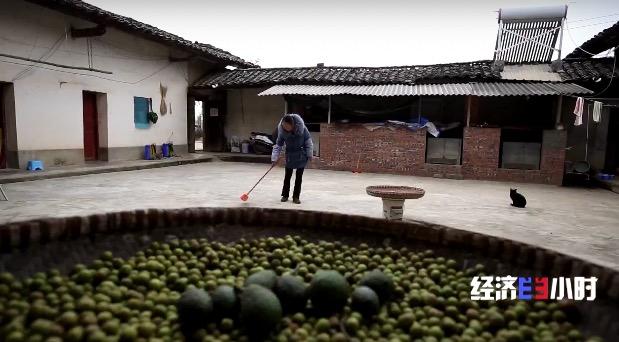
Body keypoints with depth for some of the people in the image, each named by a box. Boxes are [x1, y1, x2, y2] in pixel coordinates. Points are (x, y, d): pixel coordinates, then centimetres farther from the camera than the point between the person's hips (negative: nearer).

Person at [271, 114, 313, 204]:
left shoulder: (301, 128, -20)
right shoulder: (282, 132, -16)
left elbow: (308, 140, -9)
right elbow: (278, 145, -8)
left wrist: (309, 154, -9)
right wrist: (275, 157, -17)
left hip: (302, 156, -1)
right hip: (290, 156, 1)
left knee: (299, 176, 5)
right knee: (287, 176, 7)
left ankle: (296, 197, 14)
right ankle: (285, 195, 21)